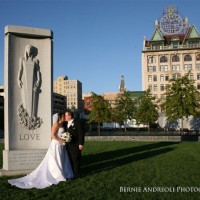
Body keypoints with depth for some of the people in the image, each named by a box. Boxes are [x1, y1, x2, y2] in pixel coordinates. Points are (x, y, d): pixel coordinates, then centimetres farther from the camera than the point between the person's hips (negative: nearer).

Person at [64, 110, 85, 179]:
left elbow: (81, 134, -12)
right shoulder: (66, 124, 14)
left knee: (75, 160, -1)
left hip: (76, 146, -7)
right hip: (68, 145, 7)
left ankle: (76, 174, 9)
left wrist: (81, 144, -15)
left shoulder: (78, 123, -8)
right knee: (70, 160, 11)